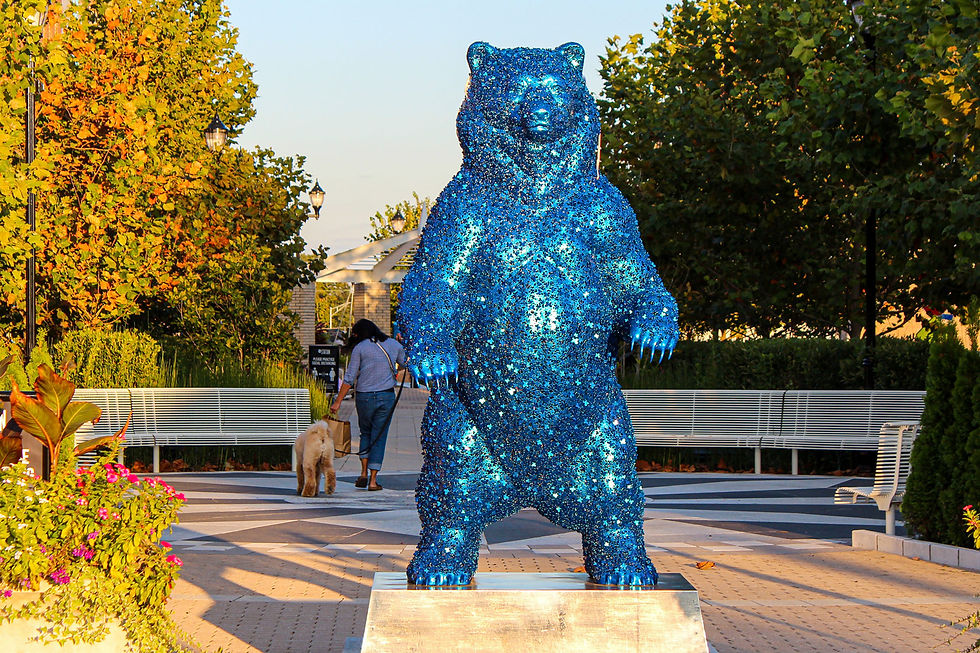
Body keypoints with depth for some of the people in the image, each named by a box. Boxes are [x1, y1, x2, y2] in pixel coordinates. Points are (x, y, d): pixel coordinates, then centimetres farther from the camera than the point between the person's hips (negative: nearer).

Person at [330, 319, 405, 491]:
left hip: (364, 396, -1)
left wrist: (338, 401, -2)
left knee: (365, 433, 19)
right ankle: (373, 480, 1)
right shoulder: (394, 345, 6)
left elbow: (349, 378, -5)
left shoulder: (360, 348, -3)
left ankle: (364, 473, 8)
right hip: (386, 396, 1)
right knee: (379, 437, 5)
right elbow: (405, 364, 23)